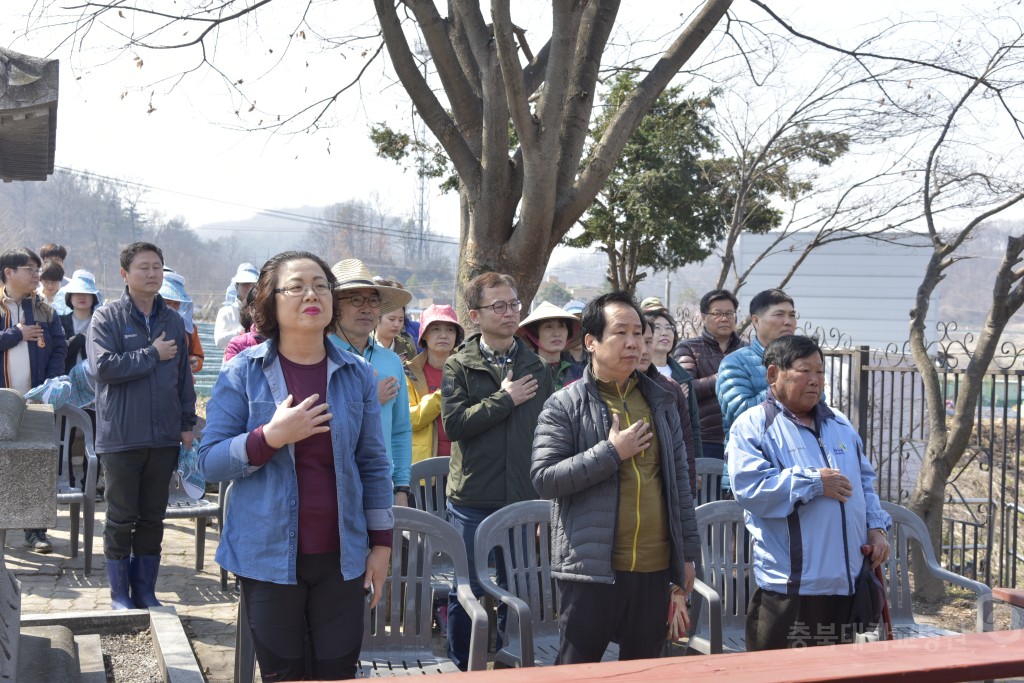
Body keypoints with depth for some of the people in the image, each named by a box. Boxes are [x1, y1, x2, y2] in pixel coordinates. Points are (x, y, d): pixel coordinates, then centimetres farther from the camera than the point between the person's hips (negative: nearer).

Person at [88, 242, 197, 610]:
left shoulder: (174, 321, 11)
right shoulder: (107, 317, -3)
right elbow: (104, 366, -18)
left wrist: (187, 424, 11)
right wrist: (153, 355, -12)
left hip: (164, 438, 4)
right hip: (121, 437, -4)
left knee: (153, 519, 11)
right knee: (121, 520, 5)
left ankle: (145, 592, 22)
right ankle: (120, 596, 17)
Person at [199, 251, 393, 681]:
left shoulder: (356, 375, 3)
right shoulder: (244, 372, -3)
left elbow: (373, 464, 8)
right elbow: (210, 462, -6)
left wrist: (382, 543, 5)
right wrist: (271, 436, -21)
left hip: (341, 556, 2)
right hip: (269, 556, -2)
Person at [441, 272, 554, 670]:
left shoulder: (536, 367, 9)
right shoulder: (459, 366, -1)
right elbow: (454, 422, -15)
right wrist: (506, 400, -11)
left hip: (522, 498, 3)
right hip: (472, 499, -3)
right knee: (466, 591, 5)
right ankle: (461, 667, 19)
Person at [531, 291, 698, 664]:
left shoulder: (660, 402, 11)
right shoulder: (564, 406, -4)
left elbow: (678, 479, 13)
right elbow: (543, 479, -12)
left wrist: (687, 552, 11)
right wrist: (611, 452, -16)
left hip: (655, 566, 4)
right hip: (591, 565, -4)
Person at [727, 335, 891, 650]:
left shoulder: (840, 425, 19)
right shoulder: (753, 426, -5)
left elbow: (865, 482, 24)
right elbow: (748, 487, -19)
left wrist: (876, 527, 7)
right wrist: (814, 482, -14)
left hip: (848, 580, 7)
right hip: (788, 585, -6)